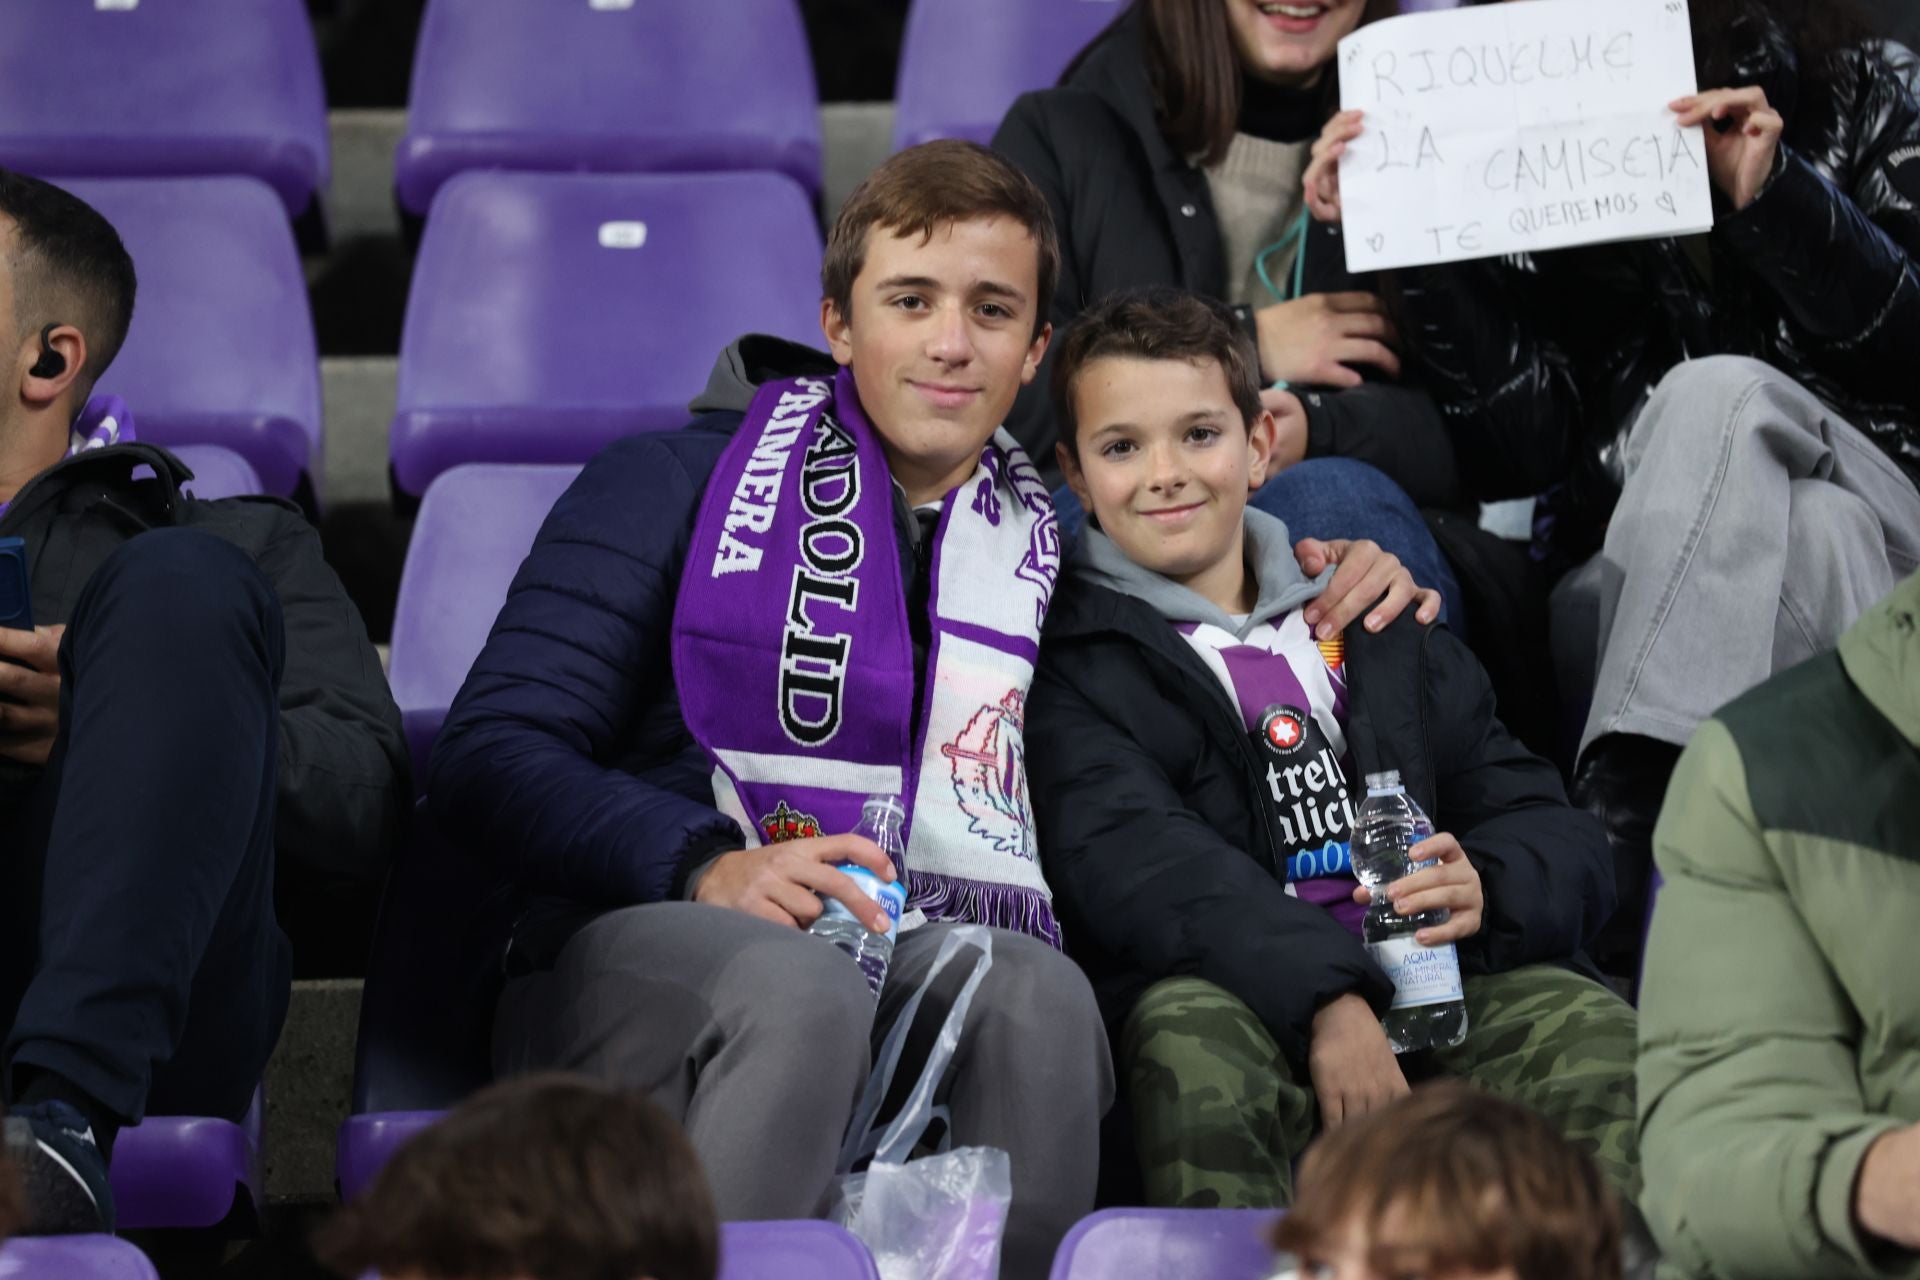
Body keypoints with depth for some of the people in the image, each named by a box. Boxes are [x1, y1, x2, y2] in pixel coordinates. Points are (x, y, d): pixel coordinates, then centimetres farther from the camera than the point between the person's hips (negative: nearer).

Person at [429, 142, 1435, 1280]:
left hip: (954, 969, 3)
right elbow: (491, 760, 4)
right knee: (796, 987, -37)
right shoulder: (681, 485, 12)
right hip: (660, 946, -2)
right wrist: (711, 867, -15)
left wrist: (1318, 601, 16)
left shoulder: (1055, 549, 23)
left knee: (1038, 992, -32)